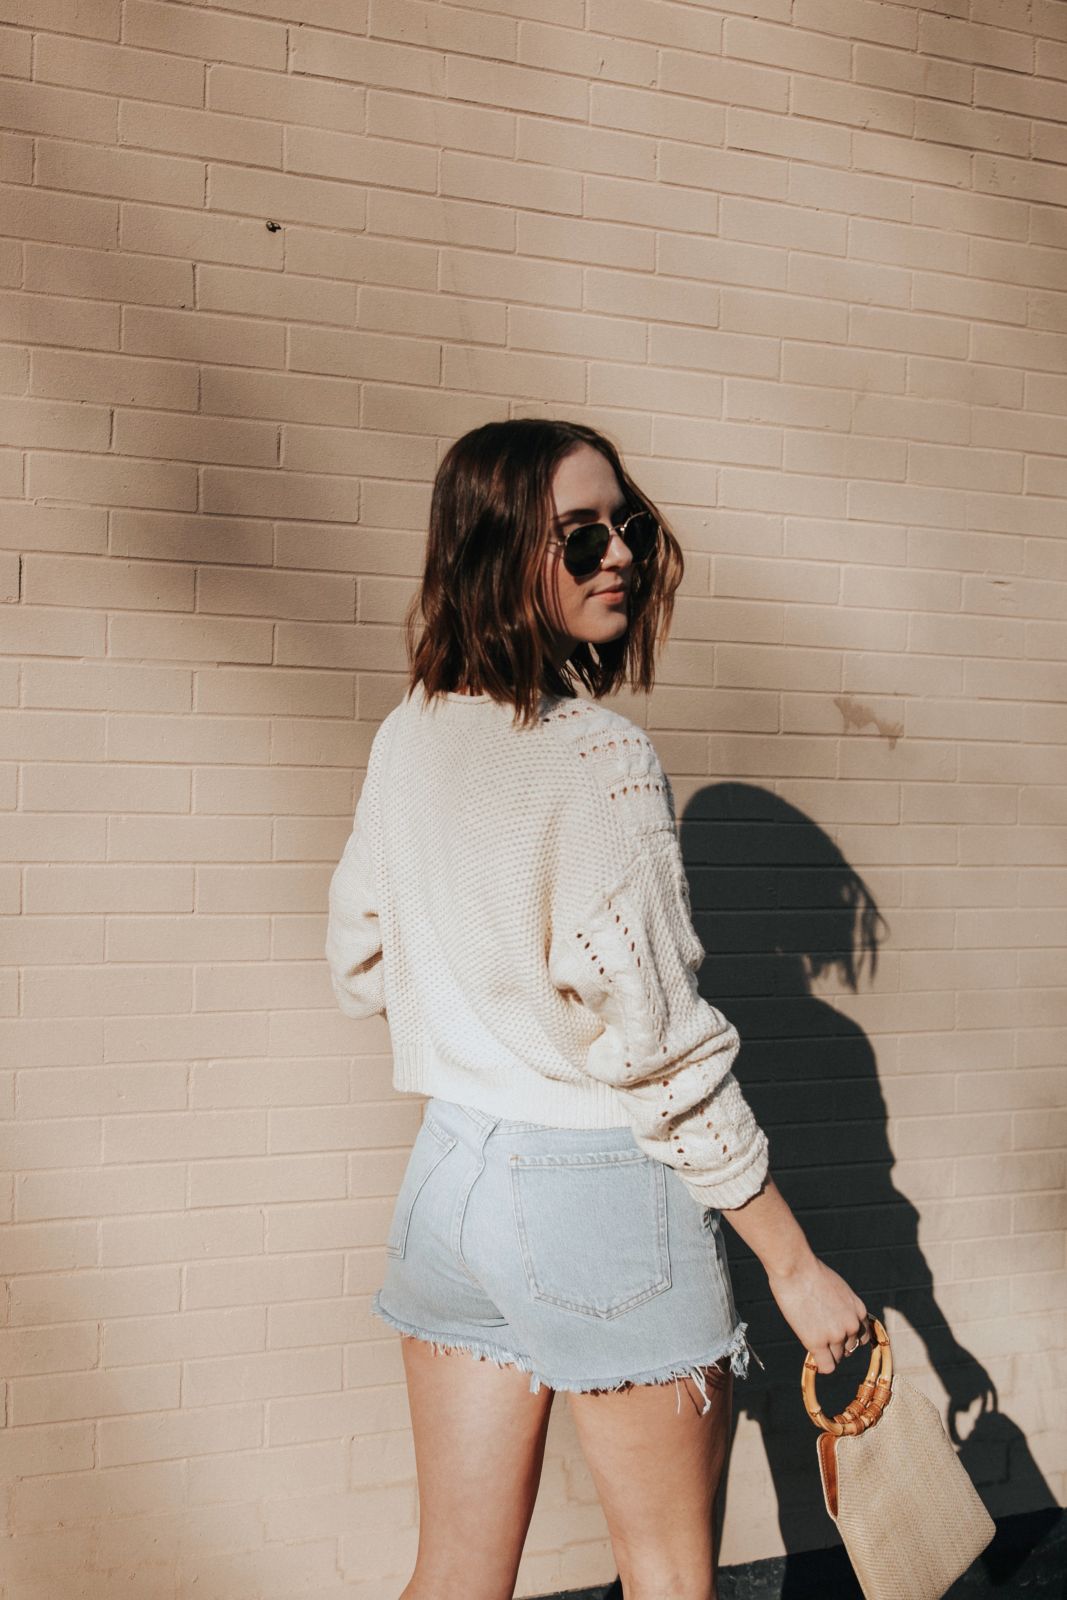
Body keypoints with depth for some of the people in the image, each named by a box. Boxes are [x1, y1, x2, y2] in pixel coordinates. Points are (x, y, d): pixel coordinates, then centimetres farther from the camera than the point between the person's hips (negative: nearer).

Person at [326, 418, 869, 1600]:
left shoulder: (408, 738, 3)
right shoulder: (601, 758, -19)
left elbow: (361, 967, 13)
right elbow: (659, 1048, -19)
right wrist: (796, 1266, -11)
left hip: (450, 1175, 7)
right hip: (603, 1190, -6)